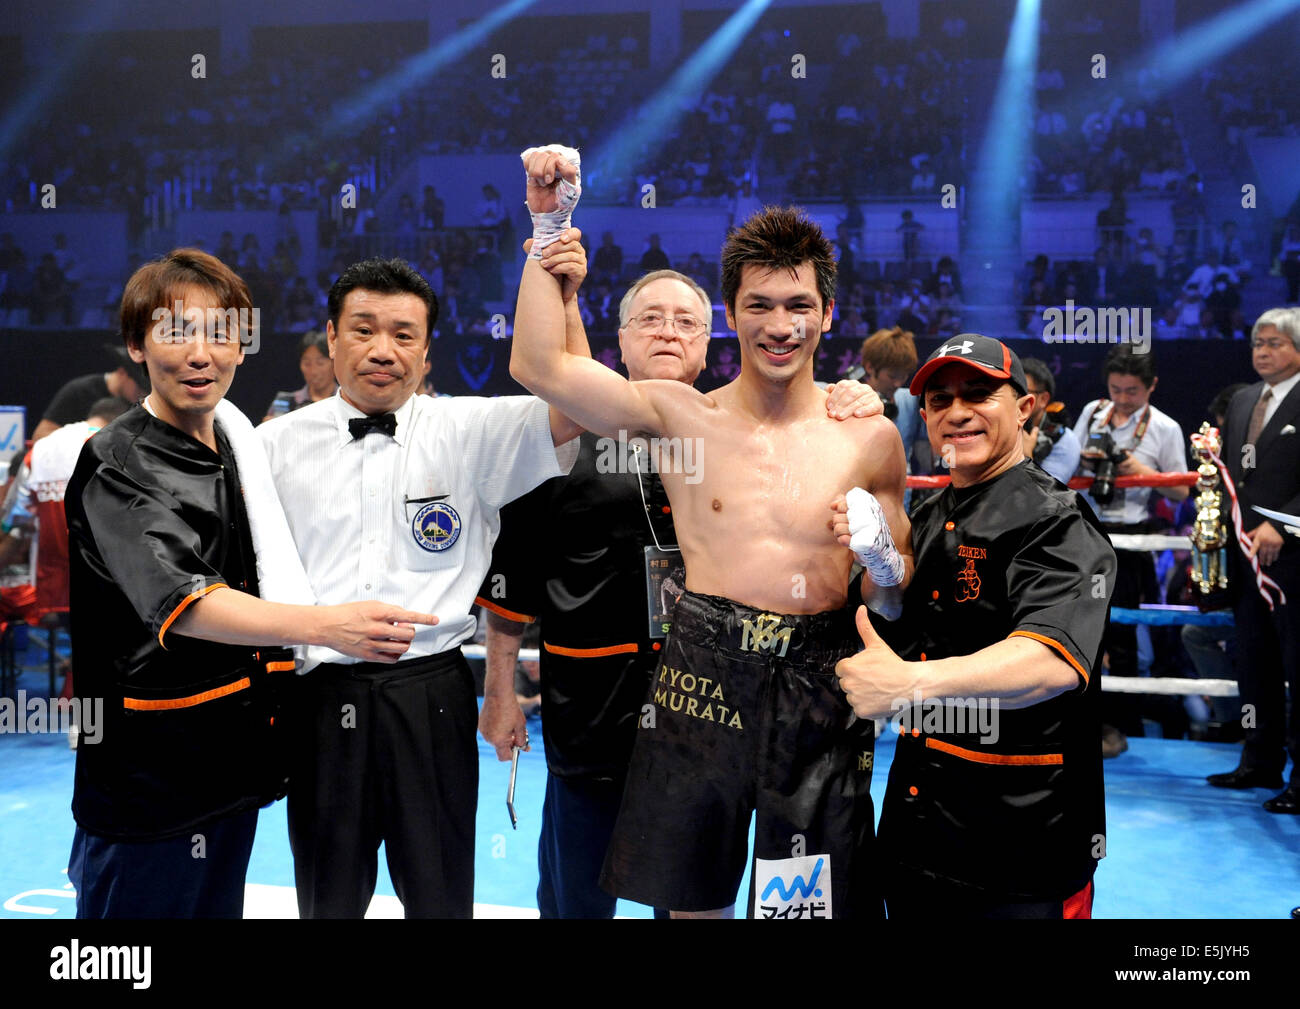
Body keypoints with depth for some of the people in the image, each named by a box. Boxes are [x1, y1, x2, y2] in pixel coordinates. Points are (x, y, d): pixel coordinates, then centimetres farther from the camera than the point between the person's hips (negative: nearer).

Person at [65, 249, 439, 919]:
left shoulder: (237, 443, 9)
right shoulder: (117, 465, -15)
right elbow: (182, 603, -30)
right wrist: (325, 625, -41)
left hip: (234, 761, 8)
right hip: (150, 780, -7)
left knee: (220, 907, 18)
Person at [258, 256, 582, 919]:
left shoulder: (469, 432, 1)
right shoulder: (275, 445, 6)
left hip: (432, 696, -1)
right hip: (322, 697, 1)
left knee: (441, 896, 11)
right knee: (327, 900, 16)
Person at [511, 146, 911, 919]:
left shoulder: (869, 438, 4)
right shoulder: (680, 416, 1)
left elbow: (896, 596, 13)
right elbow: (539, 364, -6)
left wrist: (882, 559, -10)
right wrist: (551, 225, -4)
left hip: (817, 690, 0)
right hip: (702, 680, 0)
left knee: (820, 899, 7)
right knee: (691, 897, 14)